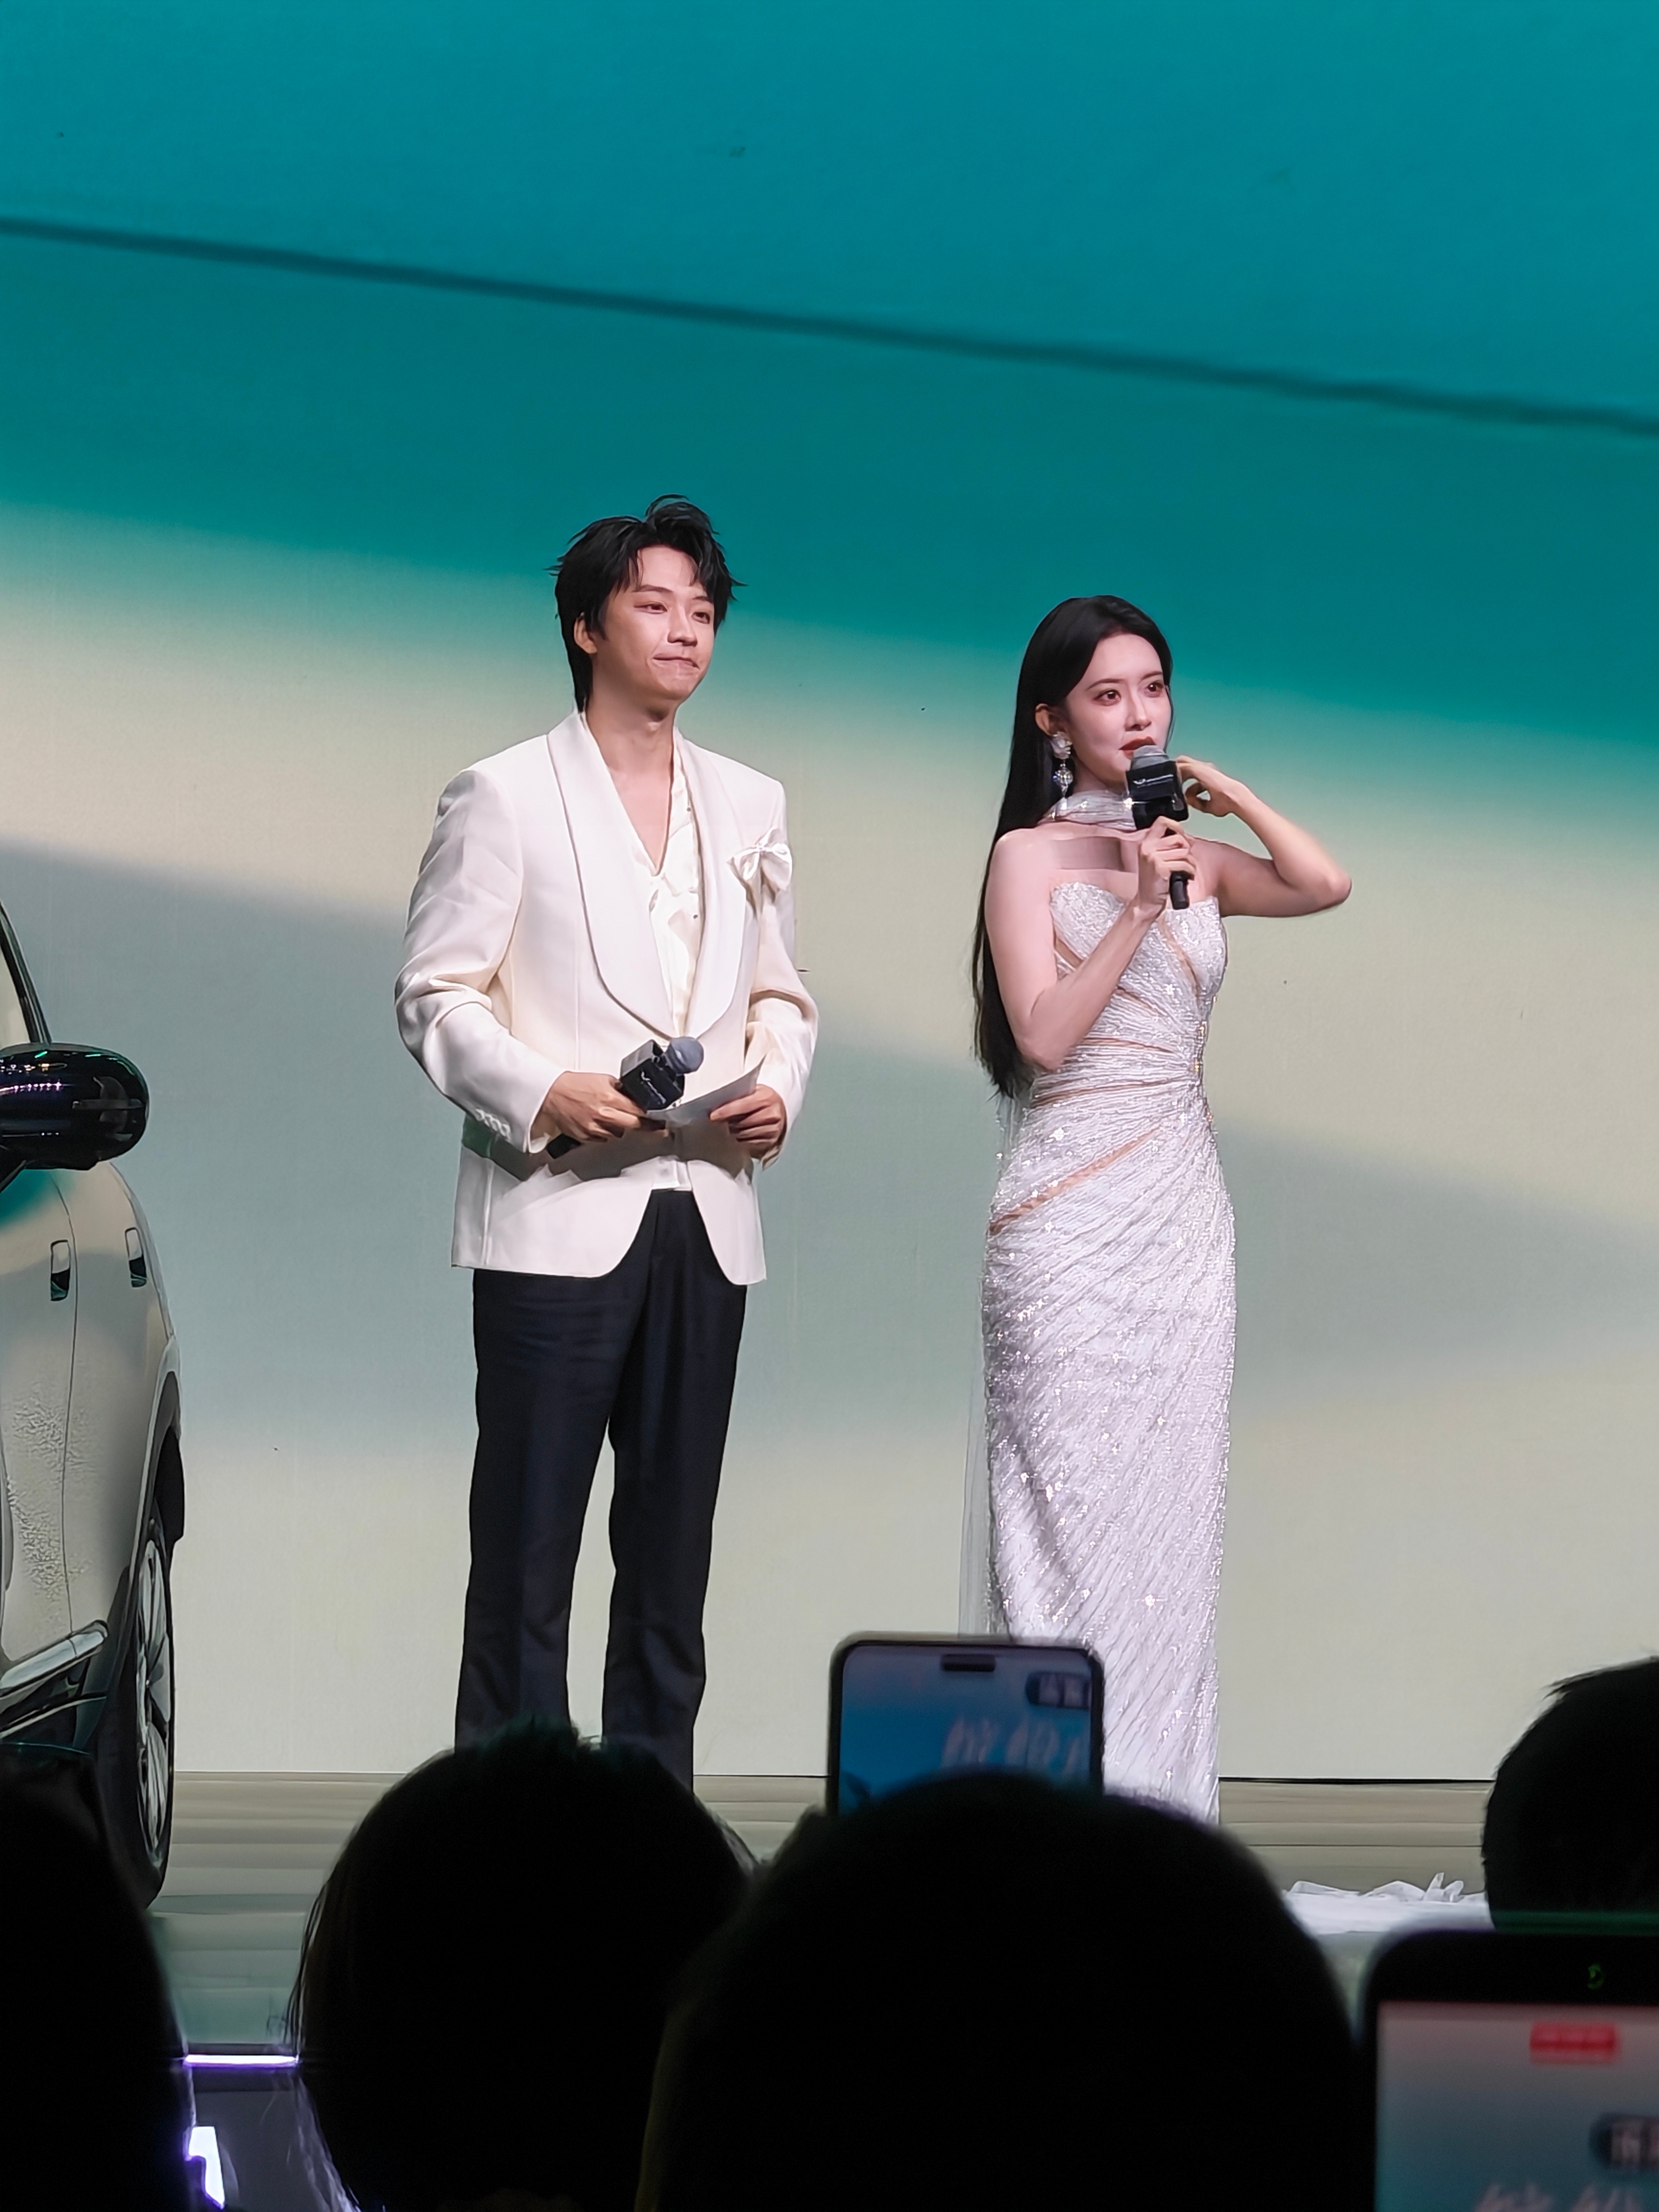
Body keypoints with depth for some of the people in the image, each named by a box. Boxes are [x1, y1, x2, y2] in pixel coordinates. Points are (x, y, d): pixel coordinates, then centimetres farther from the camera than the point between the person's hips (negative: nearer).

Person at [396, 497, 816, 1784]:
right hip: (557, 1214, -5)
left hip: (706, 1218, 5)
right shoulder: (505, 797, 1)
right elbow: (437, 994, -3)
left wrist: (777, 1089, -1)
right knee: (528, 1543, -5)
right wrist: (542, 1092, -19)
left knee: (673, 1544, 8)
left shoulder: (751, 805, 17)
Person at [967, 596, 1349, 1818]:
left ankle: (1157, 1812, 8)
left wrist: (1227, 794, -2)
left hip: (1186, 1213, 5)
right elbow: (1042, 1034, -11)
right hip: (1077, 1210, -5)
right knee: (1074, 1517, -6)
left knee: (1172, 1515, 4)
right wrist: (1140, 913, -17)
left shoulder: (1186, 852, 13)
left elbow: (1325, 884, -1)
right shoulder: (1031, 855, -1)